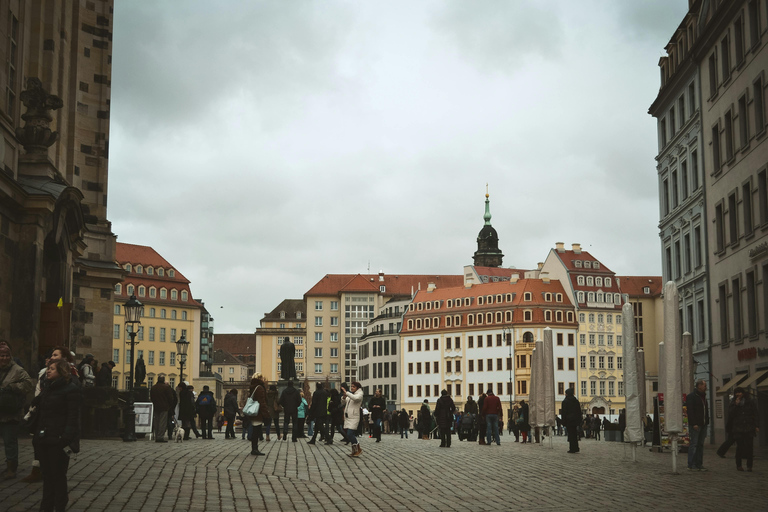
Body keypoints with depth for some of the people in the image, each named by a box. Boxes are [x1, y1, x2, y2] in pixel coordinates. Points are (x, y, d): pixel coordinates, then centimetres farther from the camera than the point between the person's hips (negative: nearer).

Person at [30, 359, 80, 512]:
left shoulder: (71, 389, -9)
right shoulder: (47, 389, 17)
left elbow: (73, 416, -15)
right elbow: (39, 412, 19)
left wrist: (67, 438, -23)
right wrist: (36, 433, 11)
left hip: (58, 440, -8)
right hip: (44, 439, 8)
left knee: (58, 475, 1)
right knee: (47, 474, 14)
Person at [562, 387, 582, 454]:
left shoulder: (565, 401, -8)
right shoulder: (576, 401, 9)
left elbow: (564, 412, -9)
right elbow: (579, 411, 11)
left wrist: (563, 422, -6)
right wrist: (579, 420, 15)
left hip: (569, 420, -5)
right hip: (575, 420, 5)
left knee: (570, 434, -3)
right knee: (575, 434, 12)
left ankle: (572, 449, -4)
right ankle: (576, 449, 12)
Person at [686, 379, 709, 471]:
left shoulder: (703, 397, 18)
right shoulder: (691, 397, -8)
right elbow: (690, 411, -15)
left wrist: (706, 422, 14)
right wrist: (694, 424, -20)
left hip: (703, 425, 8)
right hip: (695, 425, -8)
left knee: (700, 444, 8)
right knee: (693, 444, -8)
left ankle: (699, 464, 12)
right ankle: (691, 465, -6)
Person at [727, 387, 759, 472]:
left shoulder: (750, 402, 7)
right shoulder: (733, 403, 10)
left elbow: (755, 414, 6)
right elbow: (730, 414, 0)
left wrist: (755, 426, -1)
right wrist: (736, 405, -9)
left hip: (749, 428, -1)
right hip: (738, 428, 1)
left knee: (749, 446, -5)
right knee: (739, 446, -1)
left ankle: (749, 465, -1)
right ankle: (739, 465, 6)